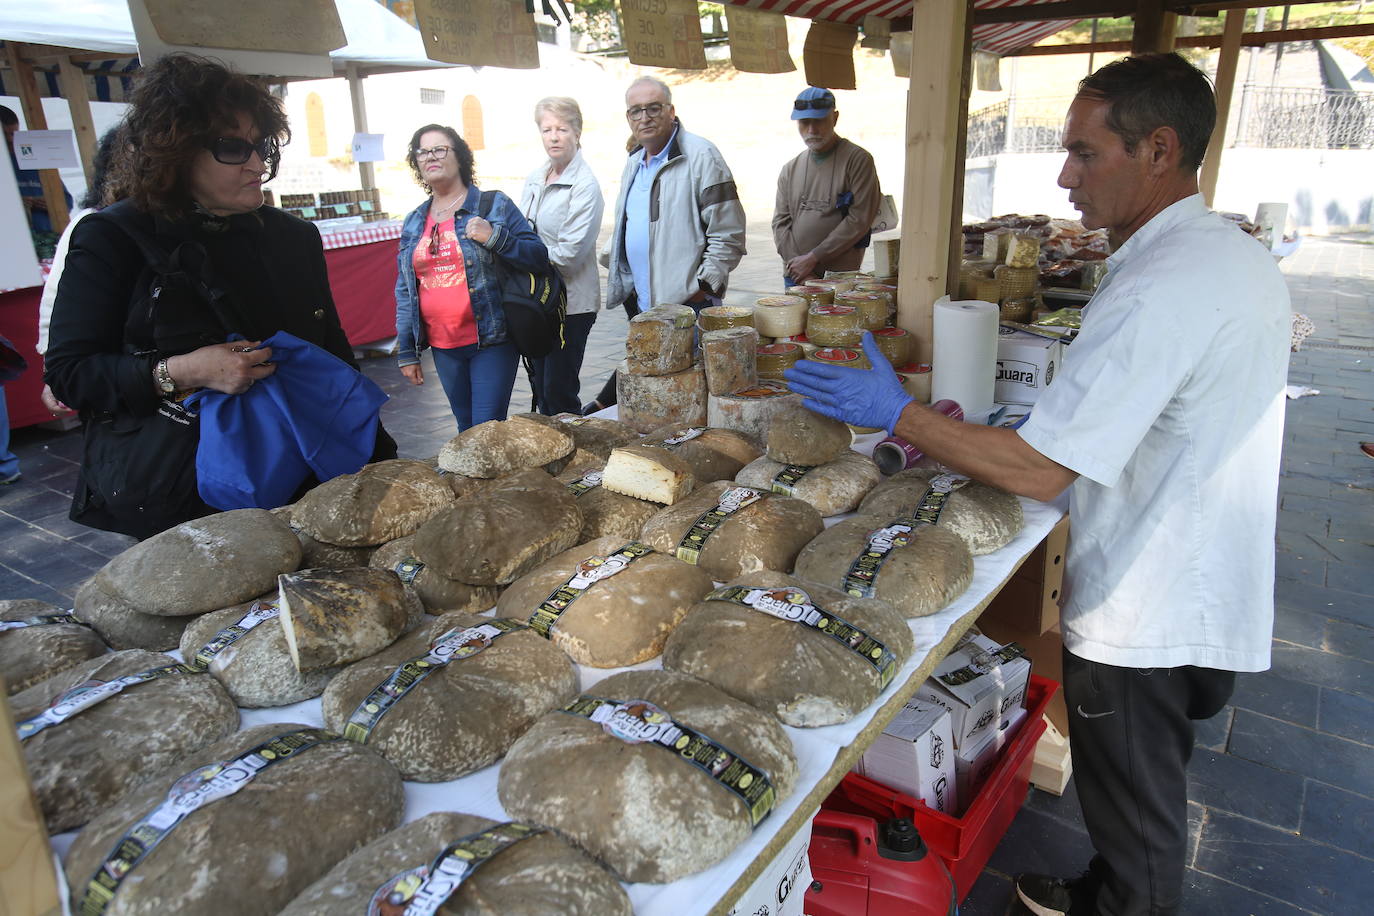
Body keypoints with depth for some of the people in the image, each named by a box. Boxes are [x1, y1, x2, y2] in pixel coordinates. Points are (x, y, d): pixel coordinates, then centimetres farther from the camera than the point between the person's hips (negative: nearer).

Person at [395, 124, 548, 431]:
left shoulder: (494, 205, -1)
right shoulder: (414, 223, 11)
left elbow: (538, 256, -4)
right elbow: (404, 291, 14)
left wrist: (495, 237, -20)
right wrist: (406, 352, 11)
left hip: (491, 342, -4)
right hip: (443, 348, 5)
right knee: (467, 431, 15)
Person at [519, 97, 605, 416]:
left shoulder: (585, 185, -13)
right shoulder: (534, 179, 10)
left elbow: (569, 253, -18)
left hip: (571, 303, -7)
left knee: (558, 392, -3)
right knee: (540, 386, 14)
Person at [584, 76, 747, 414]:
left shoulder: (701, 156, -10)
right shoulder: (634, 162, 16)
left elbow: (728, 233, -13)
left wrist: (703, 285, -16)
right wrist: (613, 256, 17)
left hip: (685, 300, -7)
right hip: (640, 298, 8)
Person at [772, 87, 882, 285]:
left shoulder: (858, 159, -1)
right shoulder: (790, 169, 15)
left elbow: (860, 219, -9)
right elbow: (780, 222, 10)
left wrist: (813, 258, -11)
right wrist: (799, 266, -6)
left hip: (839, 276, -4)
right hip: (795, 277, 5)